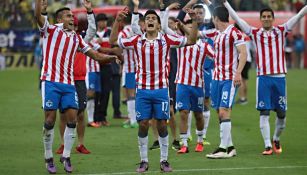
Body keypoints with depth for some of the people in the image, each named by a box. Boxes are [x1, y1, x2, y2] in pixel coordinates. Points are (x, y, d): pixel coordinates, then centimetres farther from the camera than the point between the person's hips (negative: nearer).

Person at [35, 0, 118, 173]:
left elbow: (94, 54, 21)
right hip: (51, 82, -5)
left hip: (69, 84, 5)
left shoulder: (76, 38, 17)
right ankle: (49, 158, 6)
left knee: (72, 118, -3)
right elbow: (38, 16, -14)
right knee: (50, 118, -5)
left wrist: (111, 57, 6)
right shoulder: (50, 30, 3)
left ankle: (66, 156, 8)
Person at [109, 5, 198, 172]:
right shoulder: (137, 40, 4)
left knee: (162, 125, 2)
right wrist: (117, 21, -4)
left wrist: (194, 21, -10)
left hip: (161, 89, -1)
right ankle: (143, 161, 11)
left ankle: (164, 160, 12)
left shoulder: (166, 39, 1)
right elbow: (113, 41, 7)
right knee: (143, 125, 1)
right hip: (142, 90, 1)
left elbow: (191, 40, 1)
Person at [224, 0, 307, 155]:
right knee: (264, 113, -5)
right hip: (263, 77, -1)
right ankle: (268, 145, -3)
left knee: (281, 113, 5)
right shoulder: (255, 33, 6)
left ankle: (276, 139, 28)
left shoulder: (281, 31, 7)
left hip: (279, 77, 1)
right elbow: (237, 19, 6)